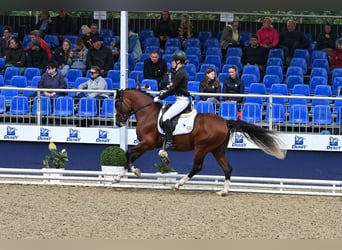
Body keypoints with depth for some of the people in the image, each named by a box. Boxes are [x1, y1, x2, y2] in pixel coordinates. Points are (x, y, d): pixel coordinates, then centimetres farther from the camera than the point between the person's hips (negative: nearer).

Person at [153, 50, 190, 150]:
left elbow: (172, 89, -17)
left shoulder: (180, 73, -16)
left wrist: (159, 97, -13)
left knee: (166, 117, -21)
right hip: (181, 100, 11)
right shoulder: (181, 71, 15)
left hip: (182, 100, -11)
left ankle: (169, 142, -25)